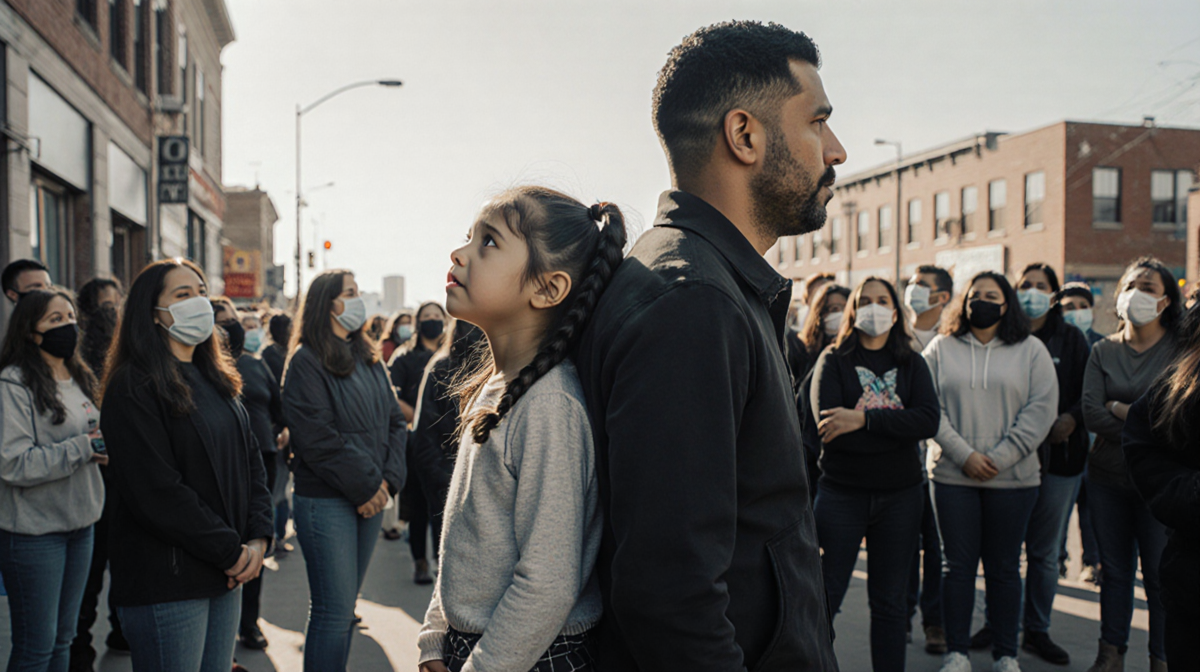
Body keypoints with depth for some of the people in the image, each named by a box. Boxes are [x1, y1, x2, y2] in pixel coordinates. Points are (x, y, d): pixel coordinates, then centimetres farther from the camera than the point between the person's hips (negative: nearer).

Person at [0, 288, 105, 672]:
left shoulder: (78, 378, 11)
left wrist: (104, 445, 0)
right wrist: (83, 448, -21)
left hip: (79, 523, 8)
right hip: (33, 529, -7)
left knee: (63, 637, 17)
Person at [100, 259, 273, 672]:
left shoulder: (217, 381, 13)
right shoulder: (134, 387, -12)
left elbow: (252, 463, 13)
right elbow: (157, 491, -19)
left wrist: (258, 538, -2)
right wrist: (231, 551, -15)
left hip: (226, 576, 7)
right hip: (165, 581, -7)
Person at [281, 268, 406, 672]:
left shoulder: (368, 359, 14)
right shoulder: (307, 362, -8)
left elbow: (395, 422, 11)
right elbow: (318, 439, -16)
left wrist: (387, 480, -4)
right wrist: (366, 486, -13)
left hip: (371, 499, 7)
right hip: (326, 500, -7)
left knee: (345, 606, 14)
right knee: (334, 611, -4)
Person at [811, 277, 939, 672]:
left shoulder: (912, 364, 8)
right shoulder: (833, 360, 0)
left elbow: (929, 420, -10)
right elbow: (827, 423, -16)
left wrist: (865, 419, -21)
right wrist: (897, 428, -14)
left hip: (899, 494, 3)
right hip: (842, 491, -3)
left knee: (890, 602, 12)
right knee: (824, 596, -2)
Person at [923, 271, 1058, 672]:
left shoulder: (1031, 351, 6)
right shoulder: (942, 348, 6)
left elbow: (1041, 409, -2)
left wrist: (1000, 458, -11)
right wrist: (964, 454, -12)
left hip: (1013, 477, 0)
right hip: (953, 476, 0)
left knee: (1004, 567, 8)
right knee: (958, 566, 4)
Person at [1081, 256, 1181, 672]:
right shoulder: (1103, 351, 6)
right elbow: (1091, 414, -5)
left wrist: (1122, 410, -10)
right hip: (1107, 477, 3)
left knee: (1160, 574, 1)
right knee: (1114, 570, 12)